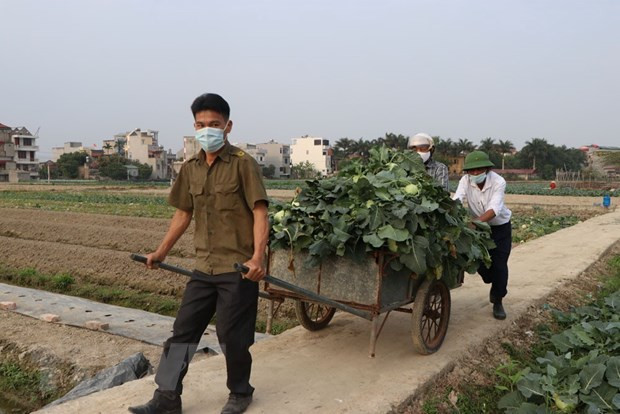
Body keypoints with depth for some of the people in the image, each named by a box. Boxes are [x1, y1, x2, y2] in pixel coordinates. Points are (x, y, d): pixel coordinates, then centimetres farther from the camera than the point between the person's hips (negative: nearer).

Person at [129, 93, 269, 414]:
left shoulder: (243, 164, -9)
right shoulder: (190, 169, 9)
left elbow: (259, 212, -14)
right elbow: (183, 214, 17)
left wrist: (257, 257, -25)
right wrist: (161, 251, 19)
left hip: (238, 267, -6)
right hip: (205, 267, 6)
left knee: (232, 335, 5)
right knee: (183, 329, 10)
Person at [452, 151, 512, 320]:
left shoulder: (498, 182, -26)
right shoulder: (466, 180, -19)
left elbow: (494, 209, -37)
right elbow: (456, 200, -32)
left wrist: (476, 222, -54)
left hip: (500, 226, -2)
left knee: (499, 264, -5)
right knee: (479, 261, -1)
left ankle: (497, 302, 14)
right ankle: (495, 285, 33)